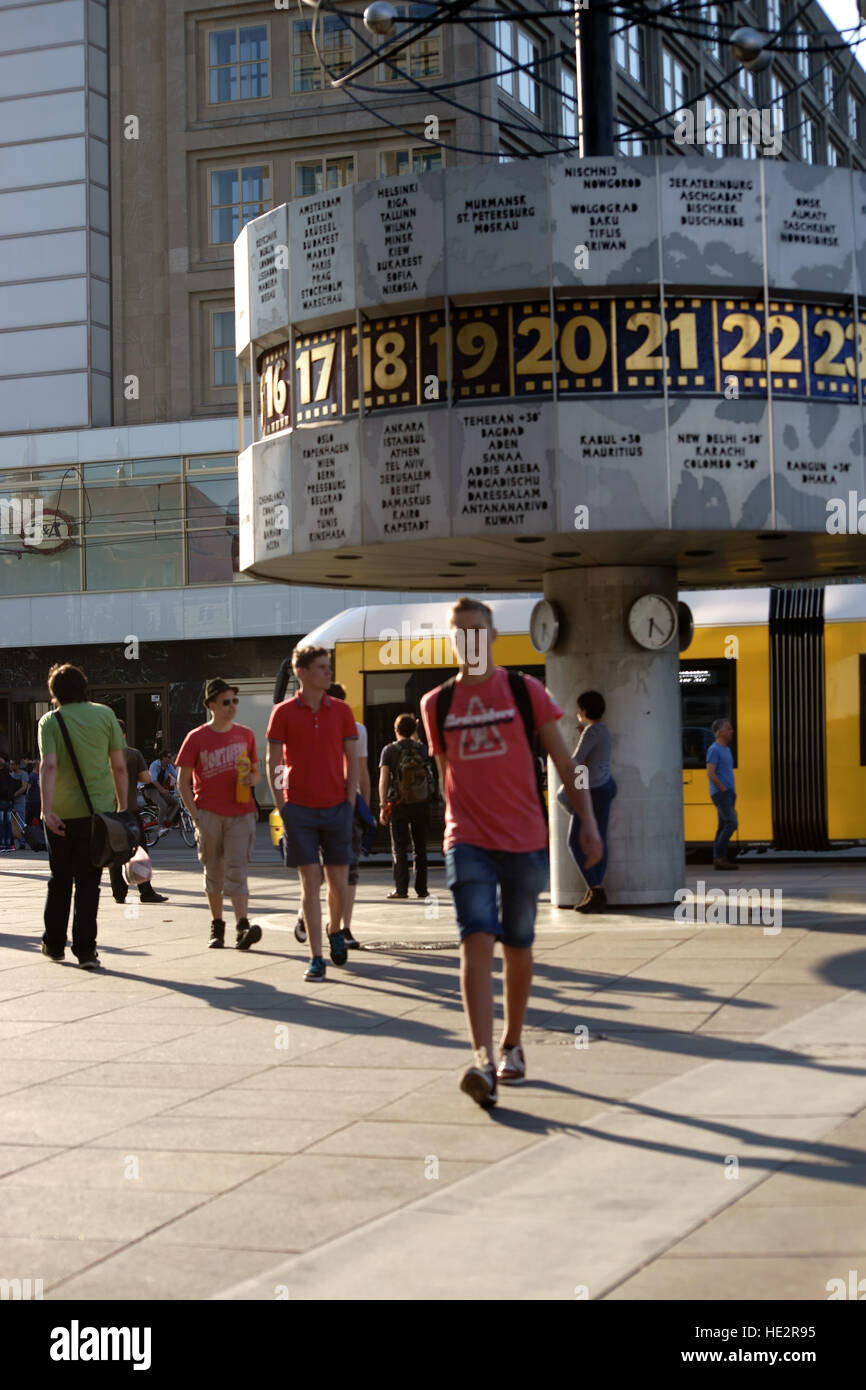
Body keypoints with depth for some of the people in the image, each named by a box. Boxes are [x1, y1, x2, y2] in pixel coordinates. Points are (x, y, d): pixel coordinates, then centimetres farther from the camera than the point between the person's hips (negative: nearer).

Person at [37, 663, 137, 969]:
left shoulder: (51, 720, -2)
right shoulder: (104, 714, 3)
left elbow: (49, 766, -16)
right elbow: (119, 766, 1)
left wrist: (47, 810, -24)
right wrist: (122, 806, 10)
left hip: (61, 813, 0)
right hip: (98, 810, 0)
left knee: (59, 879, 15)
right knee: (88, 881, 3)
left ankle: (54, 944, 24)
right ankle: (85, 950, -3)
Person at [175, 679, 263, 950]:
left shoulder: (245, 735, 9)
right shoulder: (196, 738, 0)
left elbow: (257, 773, 17)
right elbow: (183, 782, 2)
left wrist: (250, 779, -7)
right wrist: (195, 816, -7)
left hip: (241, 814, 1)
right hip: (209, 813, -1)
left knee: (236, 870, -10)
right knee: (213, 872, 8)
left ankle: (242, 928, -19)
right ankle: (217, 926, 21)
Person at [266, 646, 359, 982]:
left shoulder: (341, 710, 6)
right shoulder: (283, 712, 1)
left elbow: (352, 759, 8)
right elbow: (272, 762, 3)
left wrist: (350, 800, 0)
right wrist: (281, 805, -3)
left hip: (337, 808, 2)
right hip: (299, 810, -2)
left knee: (339, 881, 4)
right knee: (310, 882, -2)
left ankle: (335, 930, 34)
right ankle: (316, 957, 1)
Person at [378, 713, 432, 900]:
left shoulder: (390, 750, -4)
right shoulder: (421, 748, 4)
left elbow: (383, 779, -9)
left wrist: (383, 807, -6)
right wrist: (415, 734, 39)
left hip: (399, 804, -2)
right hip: (421, 804, 2)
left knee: (399, 849, 2)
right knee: (420, 848, 9)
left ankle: (401, 888, -4)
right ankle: (421, 888, 9)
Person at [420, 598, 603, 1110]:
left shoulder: (525, 691, 1)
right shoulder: (436, 704, 6)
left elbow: (564, 761, 1)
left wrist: (588, 822, -6)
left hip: (525, 839, 0)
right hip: (468, 841, 0)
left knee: (518, 946, 10)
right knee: (477, 940, -16)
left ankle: (512, 1046, 28)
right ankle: (484, 1059, -22)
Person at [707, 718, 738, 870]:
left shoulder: (726, 749, 18)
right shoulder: (714, 750, -11)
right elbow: (710, 774, -18)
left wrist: (733, 791, 14)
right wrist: (724, 789, -15)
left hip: (729, 794, 9)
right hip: (720, 793, -9)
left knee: (724, 826, 6)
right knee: (732, 823, -16)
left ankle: (719, 860, 7)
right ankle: (719, 857, -14)